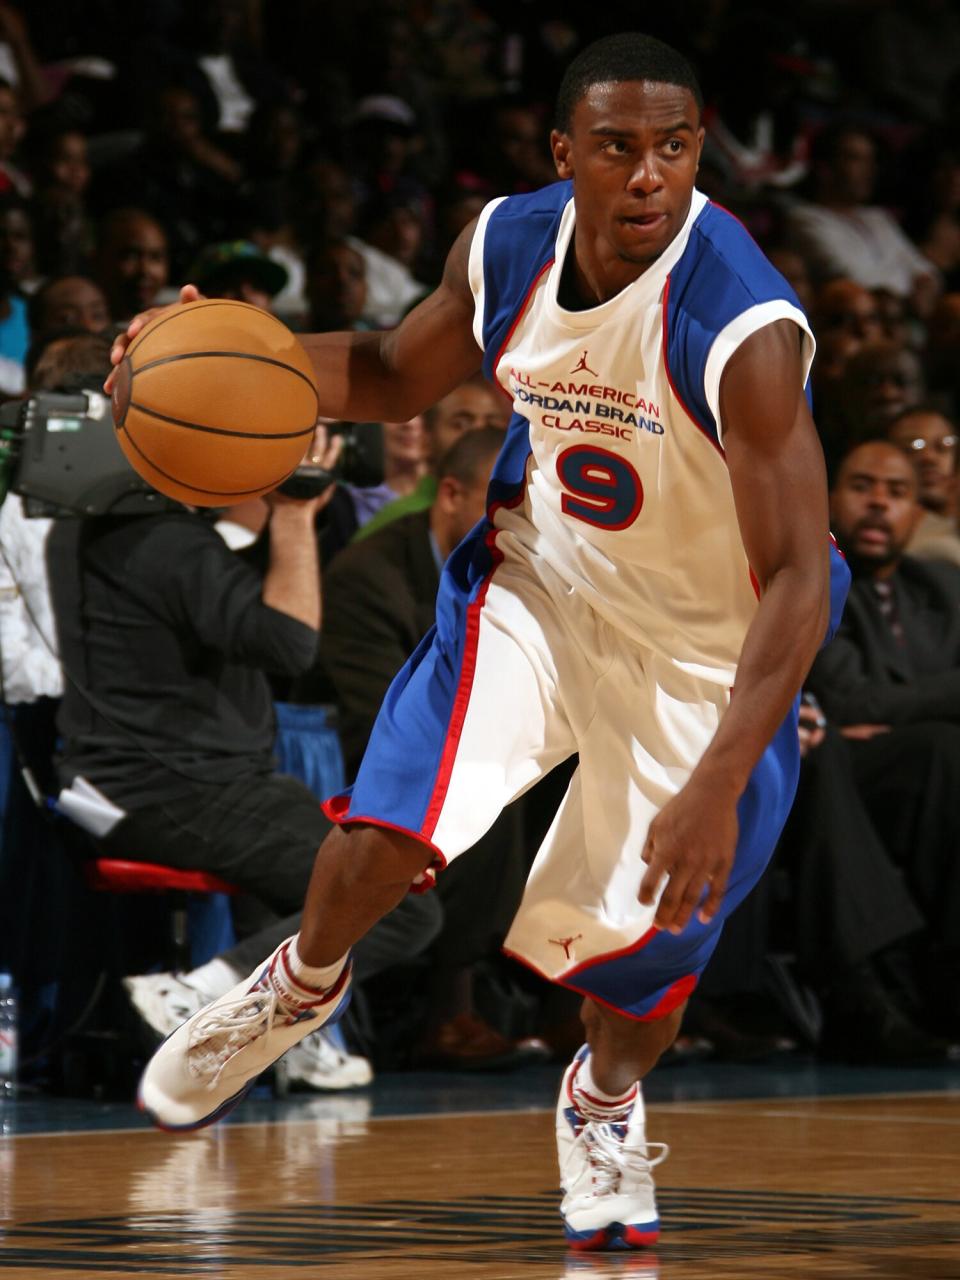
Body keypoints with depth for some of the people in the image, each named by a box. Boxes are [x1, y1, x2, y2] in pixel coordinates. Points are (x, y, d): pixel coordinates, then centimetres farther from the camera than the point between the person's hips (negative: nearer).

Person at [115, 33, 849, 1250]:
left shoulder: (746, 330, -34)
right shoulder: (507, 247, -16)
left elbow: (796, 578, -33)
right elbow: (395, 376, 5)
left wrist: (716, 789, -41)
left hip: (708, 642, -3)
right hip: (542, 577, 3)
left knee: (647, 941, 0)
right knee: (390, 826, -14)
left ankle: (605, 1099, 37)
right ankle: (300, 989, 21)